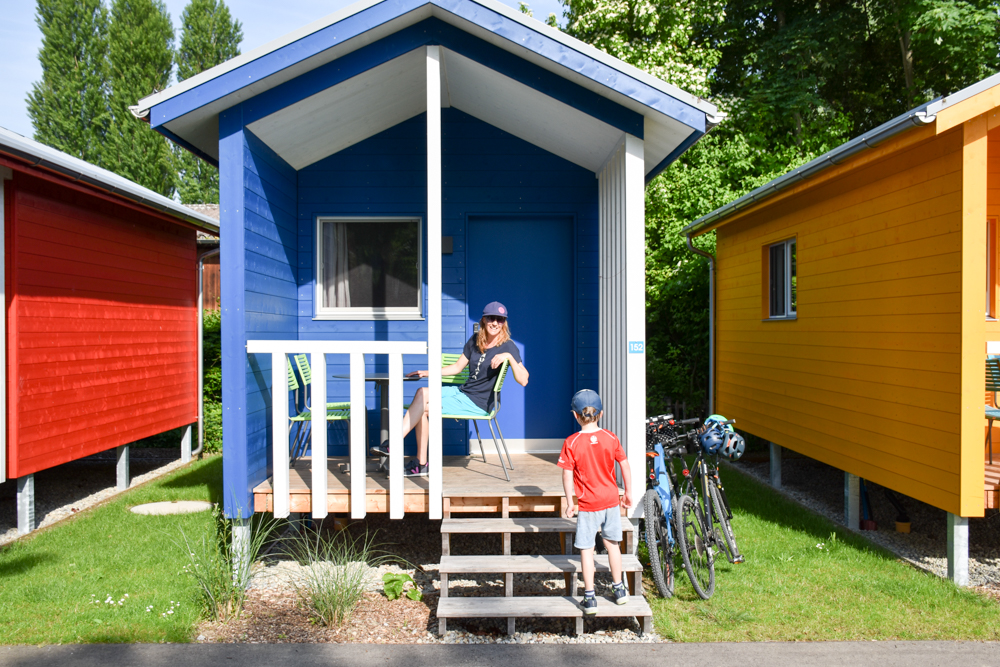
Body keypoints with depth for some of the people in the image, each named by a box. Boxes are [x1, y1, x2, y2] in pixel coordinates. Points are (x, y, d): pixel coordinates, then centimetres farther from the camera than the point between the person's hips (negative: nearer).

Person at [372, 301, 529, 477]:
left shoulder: (507, 346, -11)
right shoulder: (475, 340, 10)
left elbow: (523, 381, -21)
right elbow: (457, 367, 19)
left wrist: (509, 357, -31)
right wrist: (429, 372, 13)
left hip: (478, 404, -7)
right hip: (462, 392, 7)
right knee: (422, 393, -14)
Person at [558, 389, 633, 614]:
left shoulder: (571, 443, -12)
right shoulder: (611, 438, -3)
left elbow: (567, 475, -12)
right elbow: (625, 466, 2)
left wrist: (569, 502, -2)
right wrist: (628, 493, 13)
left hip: (588, 505, -4)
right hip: (611, 501, 4)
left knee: (586, 550, 5)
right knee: (612, 544, 18)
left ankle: (589, 598, 8)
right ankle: (619, 589, 29)